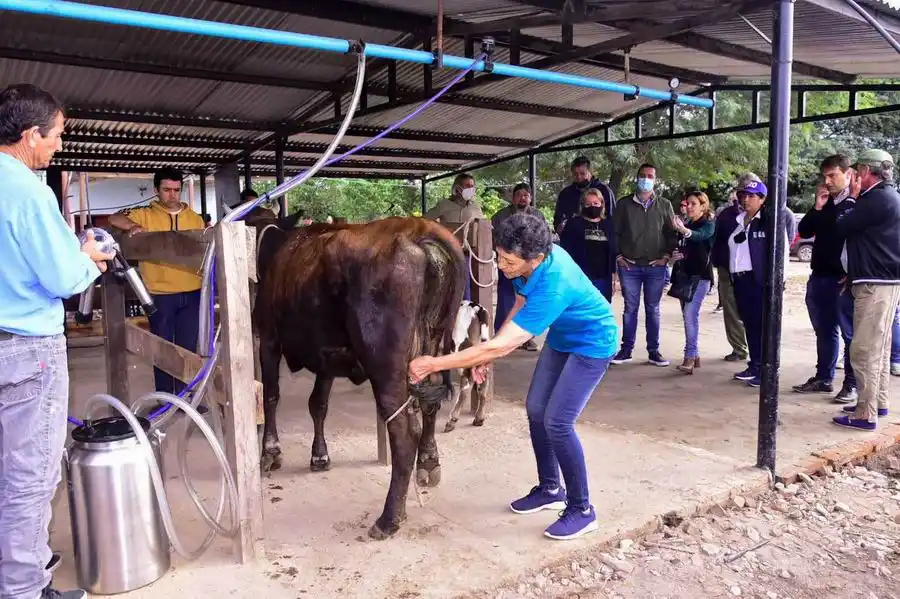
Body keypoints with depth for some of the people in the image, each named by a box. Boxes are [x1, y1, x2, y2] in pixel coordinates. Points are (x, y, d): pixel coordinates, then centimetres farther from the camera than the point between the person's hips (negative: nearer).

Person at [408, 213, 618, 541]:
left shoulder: (553, 287, -40)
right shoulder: (529, 261, -17)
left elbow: (500, 346, -40)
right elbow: (521, 309, 2)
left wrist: (434, 364, -37)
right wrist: (489, 355, -6)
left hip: (591, 343, -8)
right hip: (562, 337, 8)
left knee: (557, 422, -11)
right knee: (536, 408, 9)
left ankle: (582, 510, 7)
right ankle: (550, 488, 26)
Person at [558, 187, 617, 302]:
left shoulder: (608, 225, 14)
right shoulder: (574, 223, 3)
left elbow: (613, 252, 14)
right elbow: (565, 250, -1)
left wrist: (613, 278, 10)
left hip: (603, 279, 4)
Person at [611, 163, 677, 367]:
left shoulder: (664, 206, 8)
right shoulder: (624, 204, 5)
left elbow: (672, 233, 9)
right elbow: (614, 231, 6)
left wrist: (666, 256, -1)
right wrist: (618, 256, -1)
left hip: (656, 267, 1)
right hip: (629, 266, 0)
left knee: (653, 310, 6)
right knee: (630, 308, 4)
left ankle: (653, 351, 14)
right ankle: (626, 350, 12)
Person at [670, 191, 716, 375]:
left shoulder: (709, 224, -6)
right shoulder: (687, 224, 15)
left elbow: (700, 236, -29)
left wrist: (685, 231, -50)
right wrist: (678, 254, 1)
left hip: (700, 275, -7)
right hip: (685, 274, 7)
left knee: (690, 314, -18)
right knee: (688, 315, 8)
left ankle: (690, 357, -20)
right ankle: (694, 355, 16)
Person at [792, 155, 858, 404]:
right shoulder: (825, 204, 14)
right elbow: (804, 232, 10)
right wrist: (817, 209, -3)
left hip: (845, 280, -7)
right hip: (819, 278, 7)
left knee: (851, 334, 0)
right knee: (825, 332, 14)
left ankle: (852, 384, 6)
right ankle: (823, 378, 23)